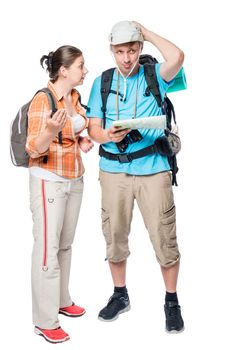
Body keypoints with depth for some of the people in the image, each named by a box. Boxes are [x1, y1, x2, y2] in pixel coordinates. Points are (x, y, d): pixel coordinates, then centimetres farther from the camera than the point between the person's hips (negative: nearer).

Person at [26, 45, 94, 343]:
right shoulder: (42, 100, -17)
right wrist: (51, 131, -38)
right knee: (48, 248, -3)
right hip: (49, 181, -7)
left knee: (65, 244, 15)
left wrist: (82, 141, 1)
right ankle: (45, 321, 7)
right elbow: (34, 149, -19)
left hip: (75, 180, 8)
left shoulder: (75, 97, 7)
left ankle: (61, 300, 30)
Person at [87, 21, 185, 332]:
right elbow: (93, 128, 7)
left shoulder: (154, 76, 3)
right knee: (114, 235, 10)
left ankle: (172, 301, 18)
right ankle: (120, 296, 30)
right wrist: (108, 135, -17)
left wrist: (147, 32, -5)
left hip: (153, 169, -2)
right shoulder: (102, 83, 10)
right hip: (113, 170, 3)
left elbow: (177, 57, -19)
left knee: (164, 238, -1)